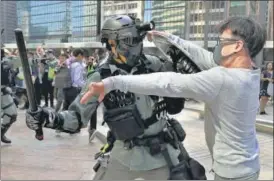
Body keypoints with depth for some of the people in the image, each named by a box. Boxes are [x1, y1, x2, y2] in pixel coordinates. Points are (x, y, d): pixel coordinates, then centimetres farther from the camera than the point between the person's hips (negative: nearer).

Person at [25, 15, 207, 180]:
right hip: (125, 153, -1)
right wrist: (49, 118, -28)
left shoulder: (153, 65, -5)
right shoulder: (102, 77, -12)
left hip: (164, 151, 2)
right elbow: (77, 117, -9)